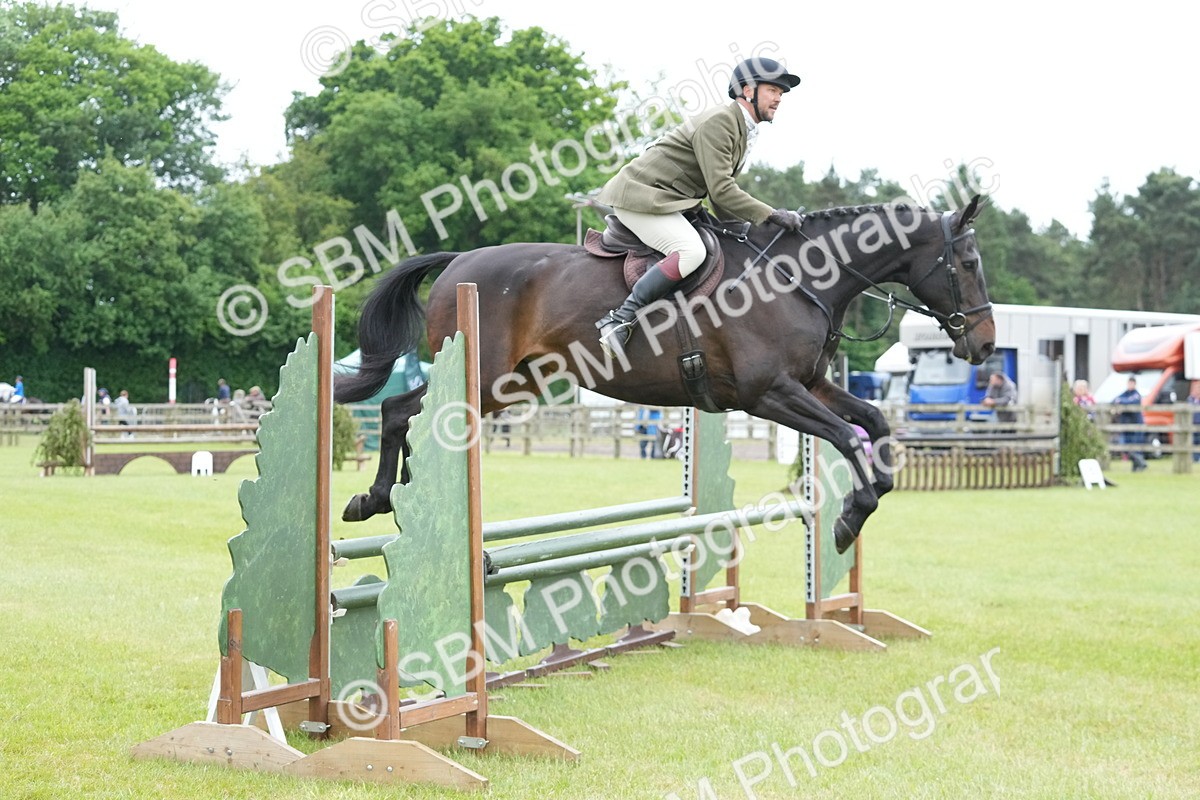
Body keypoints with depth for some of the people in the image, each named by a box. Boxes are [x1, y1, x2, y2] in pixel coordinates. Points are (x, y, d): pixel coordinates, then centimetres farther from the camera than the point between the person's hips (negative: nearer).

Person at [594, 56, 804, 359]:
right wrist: (771, 215, -20)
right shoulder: (719, 122, -17)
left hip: (667, 199, 11)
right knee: (691, 251, -28)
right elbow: (721, 190, -23)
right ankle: (619, 319, -28)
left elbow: (722, 195, 19)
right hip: (642, 195, -11)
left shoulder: (744, 130, 16)